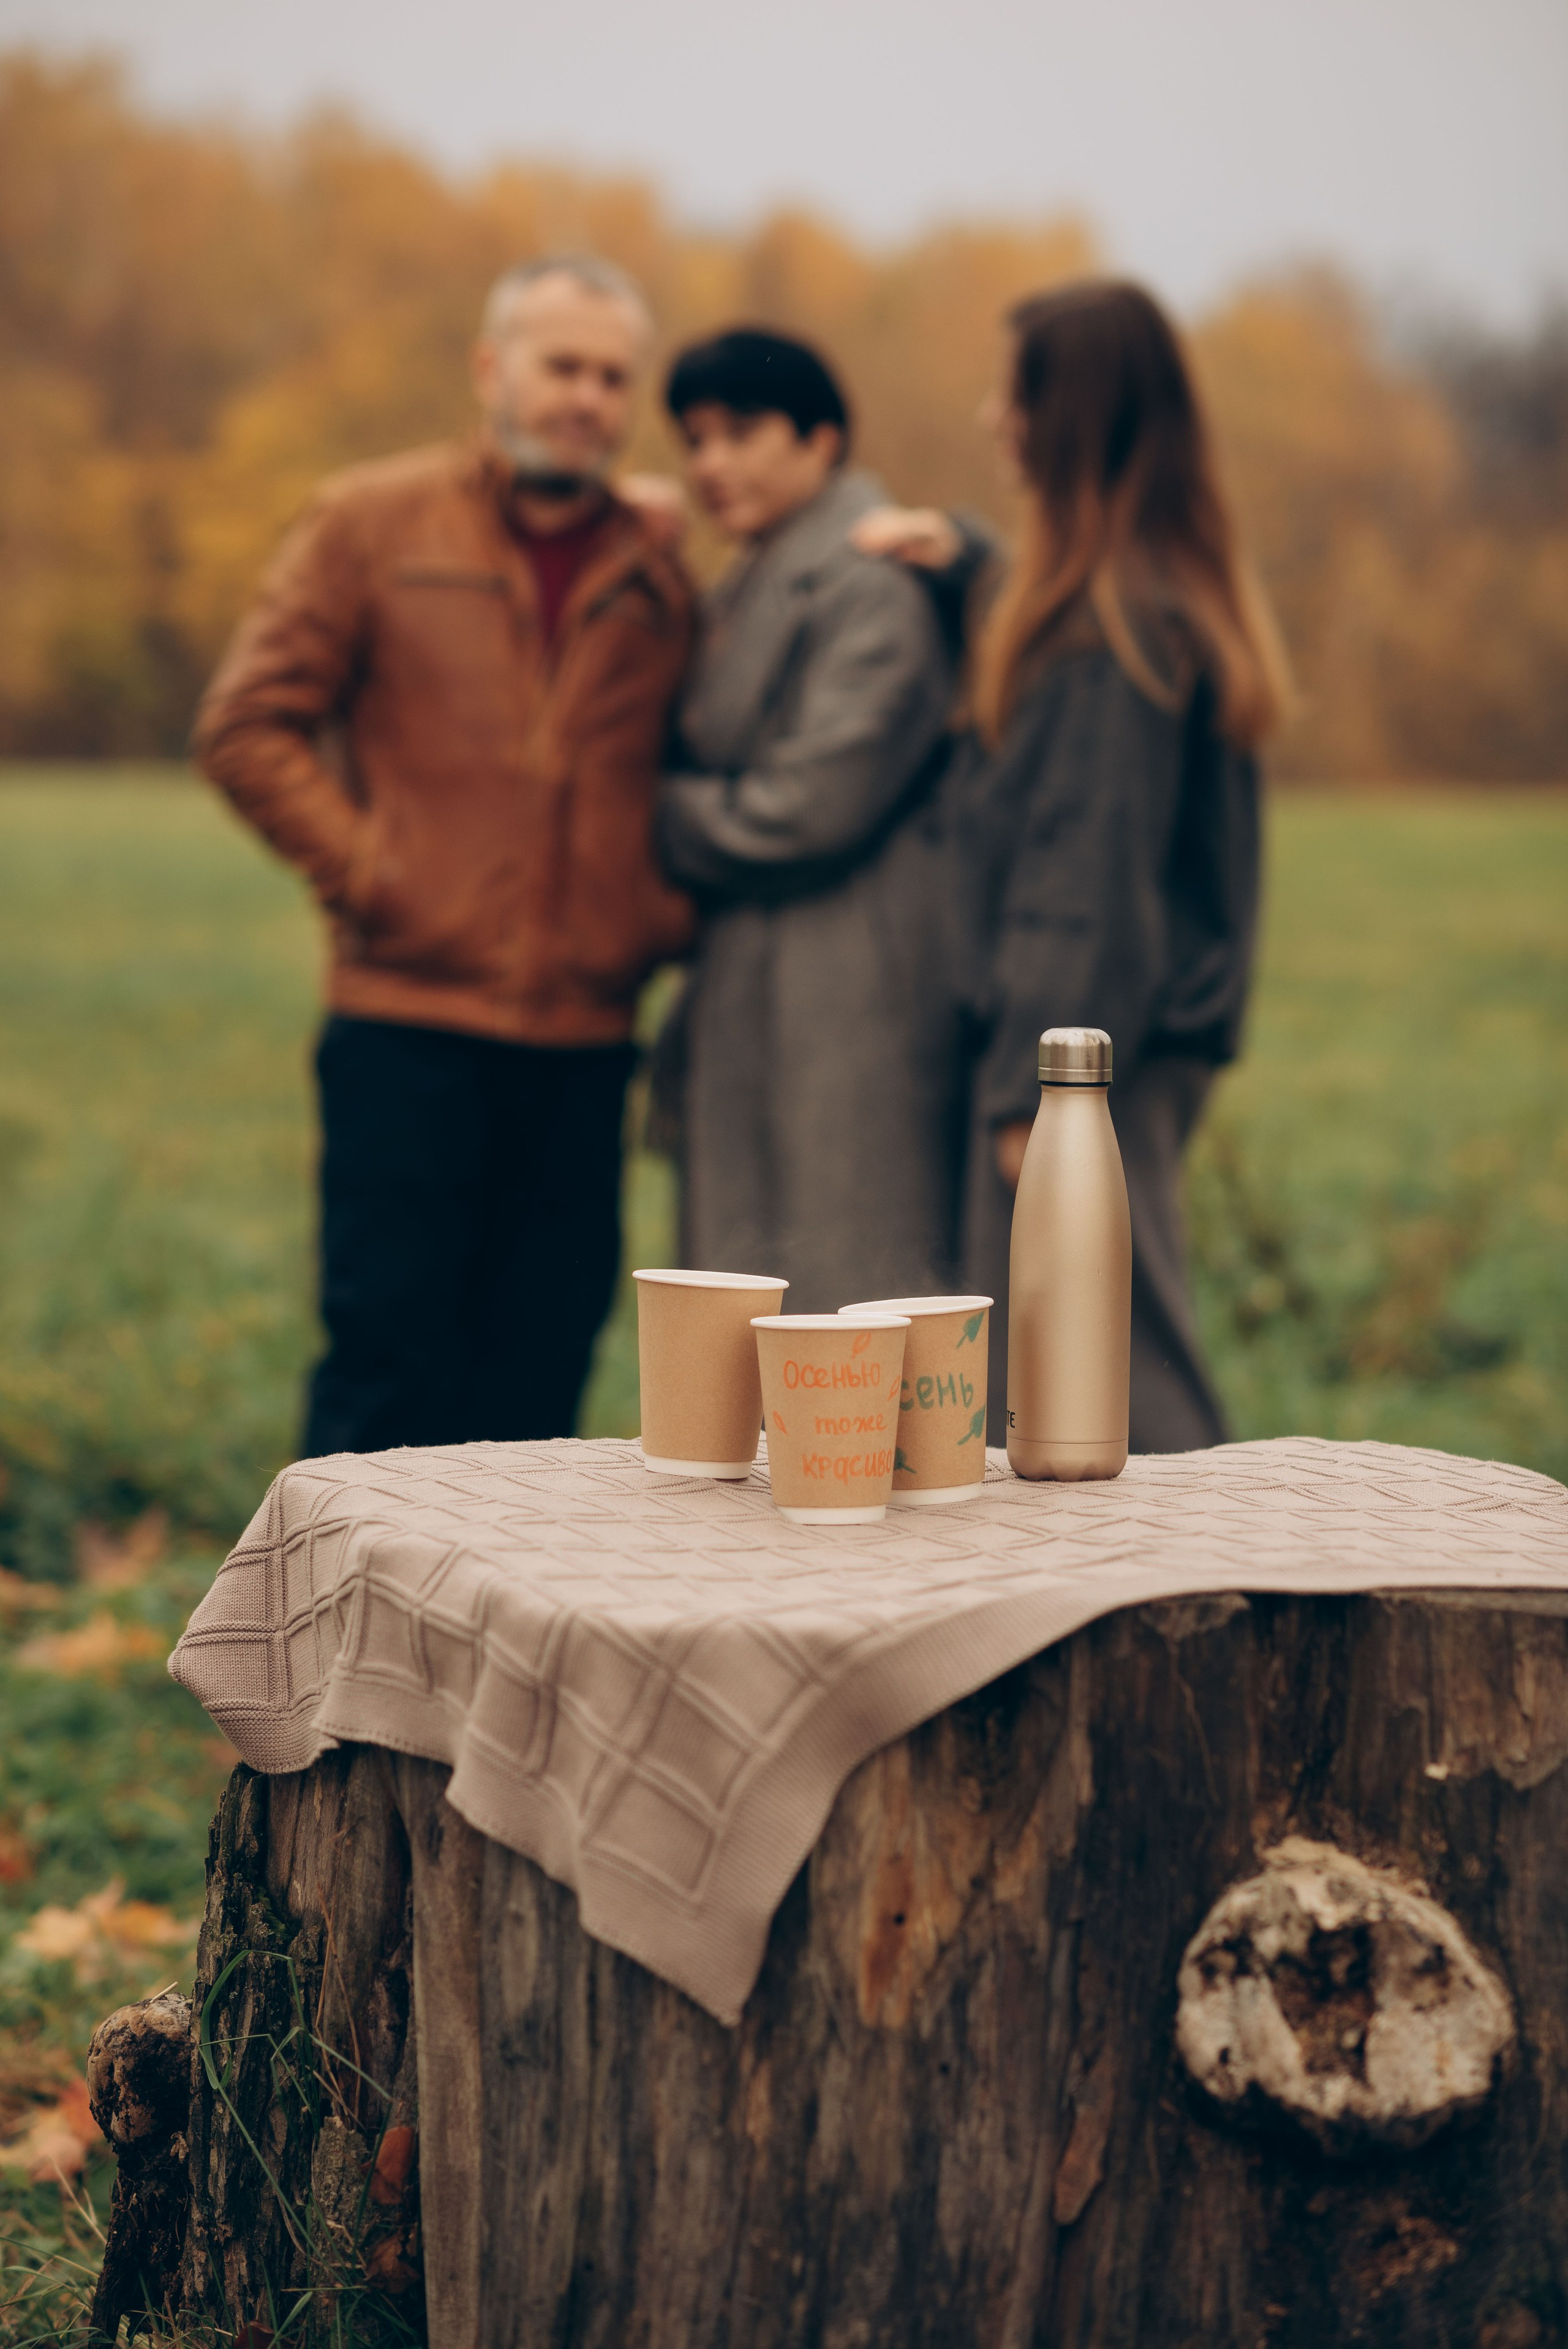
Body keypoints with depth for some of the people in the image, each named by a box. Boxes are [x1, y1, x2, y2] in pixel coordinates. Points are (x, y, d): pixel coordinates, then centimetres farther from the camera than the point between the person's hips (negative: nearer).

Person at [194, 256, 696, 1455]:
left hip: (584, 1039, 4)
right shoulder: (375, 522, 3)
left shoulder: (655, 575, 12)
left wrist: (669, 906, 4)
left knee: (537, 1378, 6)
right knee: (391, 1360, -4)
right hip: (412, 1018, -3)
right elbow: (248, 724, 1)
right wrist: (365, 869, -8)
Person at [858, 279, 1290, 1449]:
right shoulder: (1175, 589, 13)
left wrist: (1034, 1087, -17)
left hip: (1096, 1044, -10)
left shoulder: (1118, 624, -16)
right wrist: (958, 549, 14)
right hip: (1158, 1033, 10)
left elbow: (1091, 870, -19)